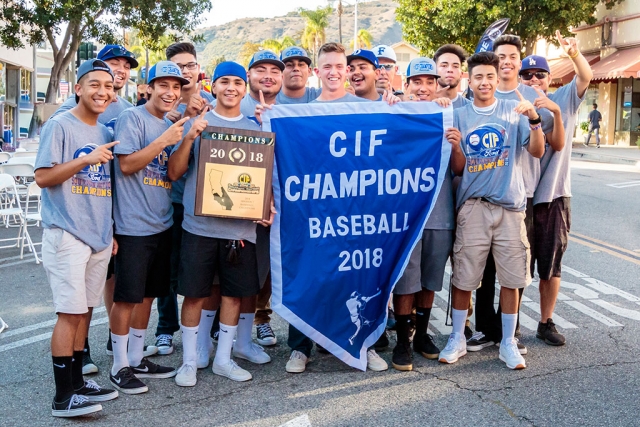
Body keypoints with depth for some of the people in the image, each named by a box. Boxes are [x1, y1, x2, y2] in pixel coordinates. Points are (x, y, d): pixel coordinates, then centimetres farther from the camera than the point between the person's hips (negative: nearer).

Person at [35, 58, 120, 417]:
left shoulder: (106, 133, 15)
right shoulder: (59, 126, -5)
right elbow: (43, 177, -11)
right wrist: (86, 159, -19)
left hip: (100, 236, 7)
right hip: (67, 235, -7)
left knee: (85, 310, 11)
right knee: (70, 312, -8)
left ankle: (77, 381, 20)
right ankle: (64, 396, -1)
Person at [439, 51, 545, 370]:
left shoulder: (514, 111, 3)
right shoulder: (460, 116, 5)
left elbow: (537, 151, -6)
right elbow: (458, 169, 5)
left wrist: (534, 119, -22)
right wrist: (455, 146, -15)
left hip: (510, 206, 0)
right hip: (473, 206, 0)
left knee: (511, 278, 6)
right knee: (463, 276, 4)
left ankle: (508, 343, 21)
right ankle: (457, 339, 20)